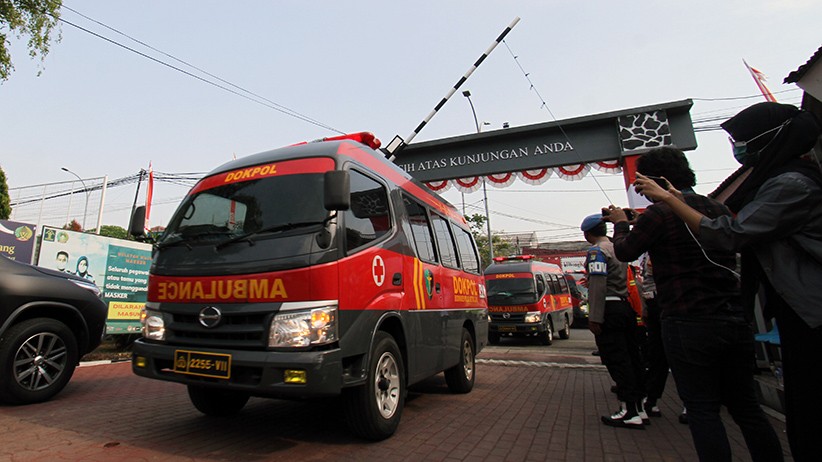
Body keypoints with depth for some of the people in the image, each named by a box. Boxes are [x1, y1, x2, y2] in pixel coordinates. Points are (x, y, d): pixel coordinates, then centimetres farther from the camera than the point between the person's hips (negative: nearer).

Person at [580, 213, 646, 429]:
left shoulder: (597, 251, -9)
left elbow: (598, 285, -17)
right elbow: (625, 280, 17)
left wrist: (594, 318, -18)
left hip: (610, 308, -9)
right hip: (626, 306, 9)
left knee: (616, 360, -4)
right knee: (631, 357, 12)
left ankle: (630, 411, -1)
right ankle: (639, 406, 20)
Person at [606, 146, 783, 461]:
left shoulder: (658, 213, -13)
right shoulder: (720, 209, 10)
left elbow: (625, 252, -3)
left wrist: (620, 223, 17)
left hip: (690, 325, -7)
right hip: (736, 321, 7)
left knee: (703, 412, 3)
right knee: (746, 407, 16)